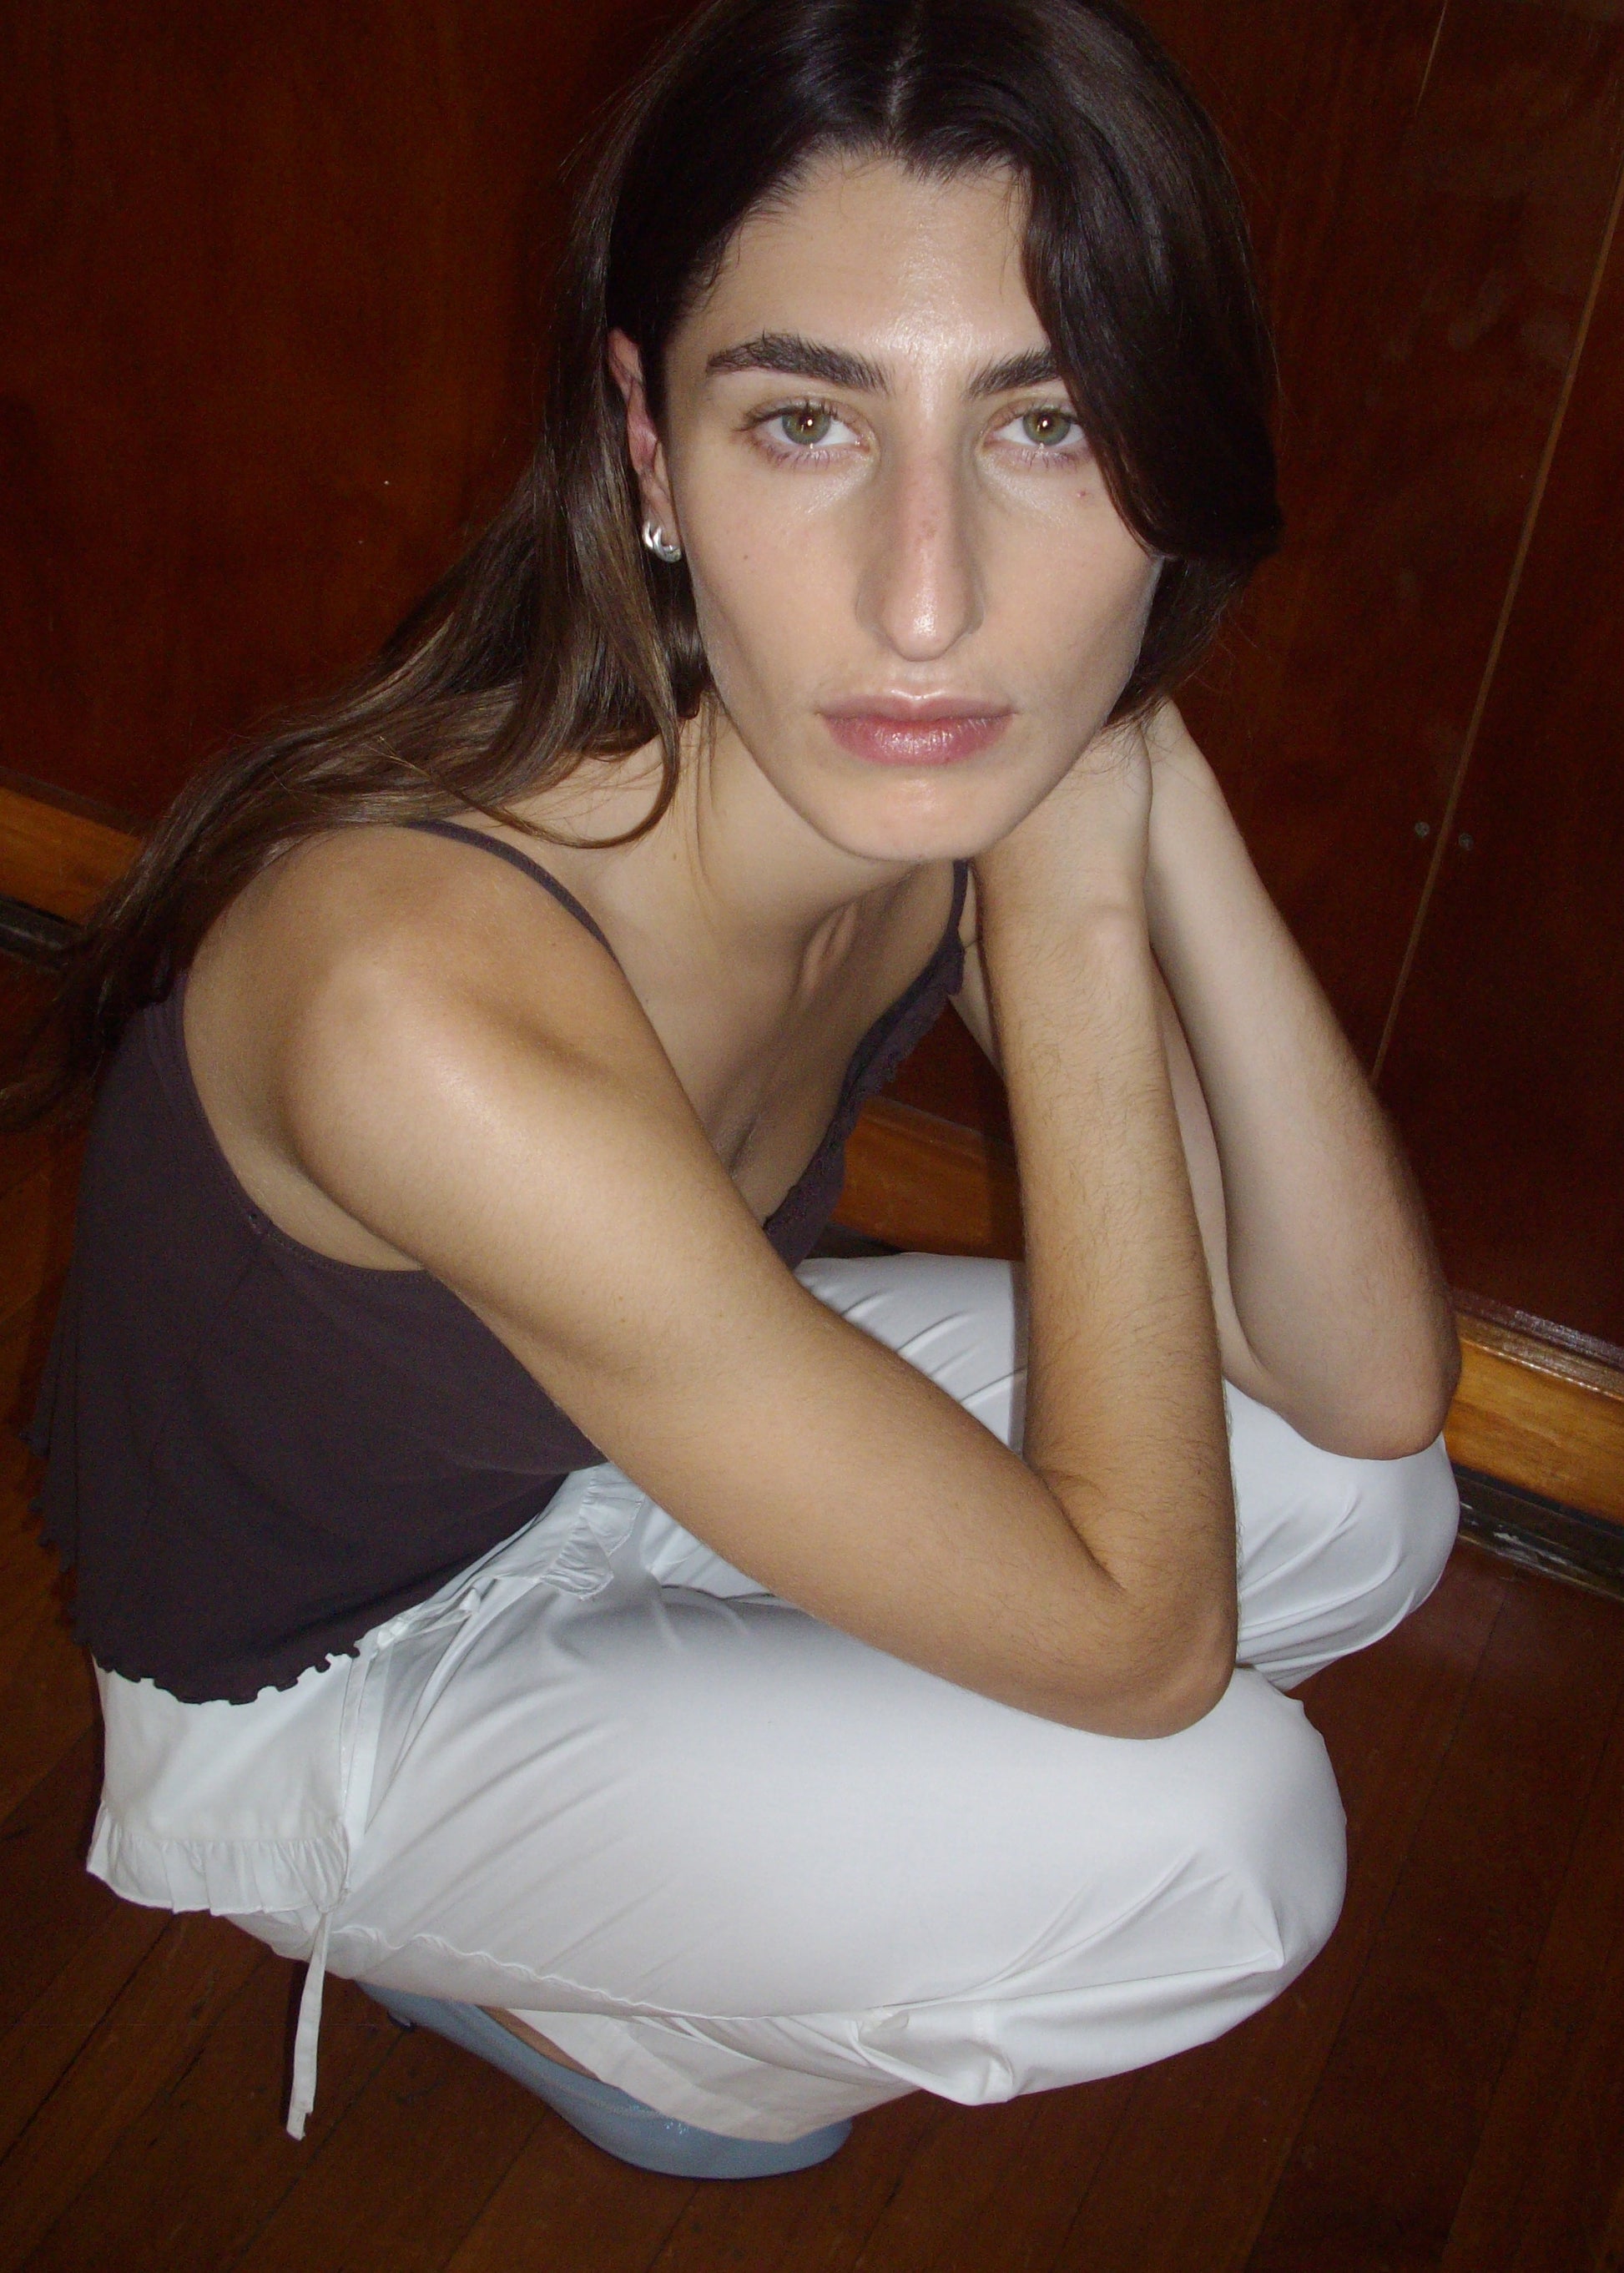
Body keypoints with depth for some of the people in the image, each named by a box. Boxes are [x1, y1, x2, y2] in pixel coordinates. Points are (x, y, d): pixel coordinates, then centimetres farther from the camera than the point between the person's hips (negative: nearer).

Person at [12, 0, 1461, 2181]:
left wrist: (1161, 810, -27)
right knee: (1215, 1834, -18)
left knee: (1365, 1510, -3)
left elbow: (1374, 1385, -15)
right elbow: (1132, 1640, -31)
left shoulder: (939, 771, -18)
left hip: (601, 1452, 6)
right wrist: (1068, 900, -34)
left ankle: (730, 1750, 16)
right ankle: (498, 1970, 9)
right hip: (308, 1689, -5)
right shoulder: (429, 996, -41)